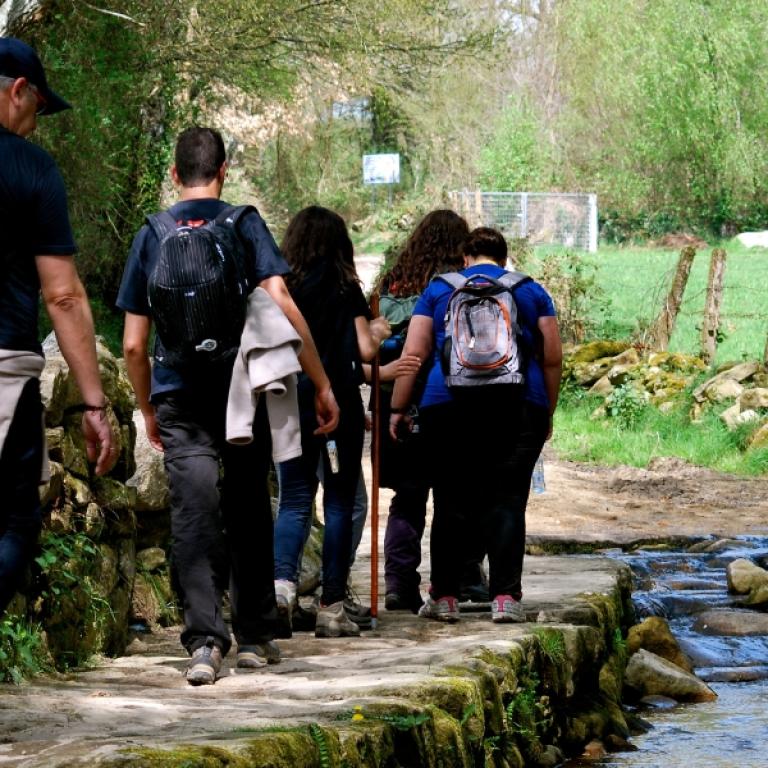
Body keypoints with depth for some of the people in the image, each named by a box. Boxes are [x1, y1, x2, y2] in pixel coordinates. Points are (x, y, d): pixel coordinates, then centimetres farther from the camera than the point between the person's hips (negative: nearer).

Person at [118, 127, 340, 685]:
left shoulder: (151, 236, 8)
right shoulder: (244, 225, 0)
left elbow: (133, 345, 9)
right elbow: (280, 303, -11)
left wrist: (148, 410, 22)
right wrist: (322, 384, -7)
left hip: (177, 396, 1)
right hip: (243, 390, -1)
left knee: (194, 515, -5)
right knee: (249, 513, 12)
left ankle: (204, 640, -19)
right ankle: (255, 637, 18)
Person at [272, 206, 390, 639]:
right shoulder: (345, 290, -3)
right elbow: (365, 350, -3)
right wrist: (378, 332, 18)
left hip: (291, 406, 2)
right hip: (339, 404, -2)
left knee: (294, 501, 7)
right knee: (339, 503, 6)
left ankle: (283, 579, -19)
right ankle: (332, 606, 5)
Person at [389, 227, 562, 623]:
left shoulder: (438, 291, 12)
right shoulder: (532, 292, 13)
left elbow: (413, 354, 6)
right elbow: (552, 358, 9)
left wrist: (397, 410, 9)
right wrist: (547, 412, 18)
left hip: (449, 405, 0)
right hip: (519, 406, 0)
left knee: (451, 502, 7)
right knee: (507, 502, 0)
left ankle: (443, 596, 10)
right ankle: (505, 595, -9)